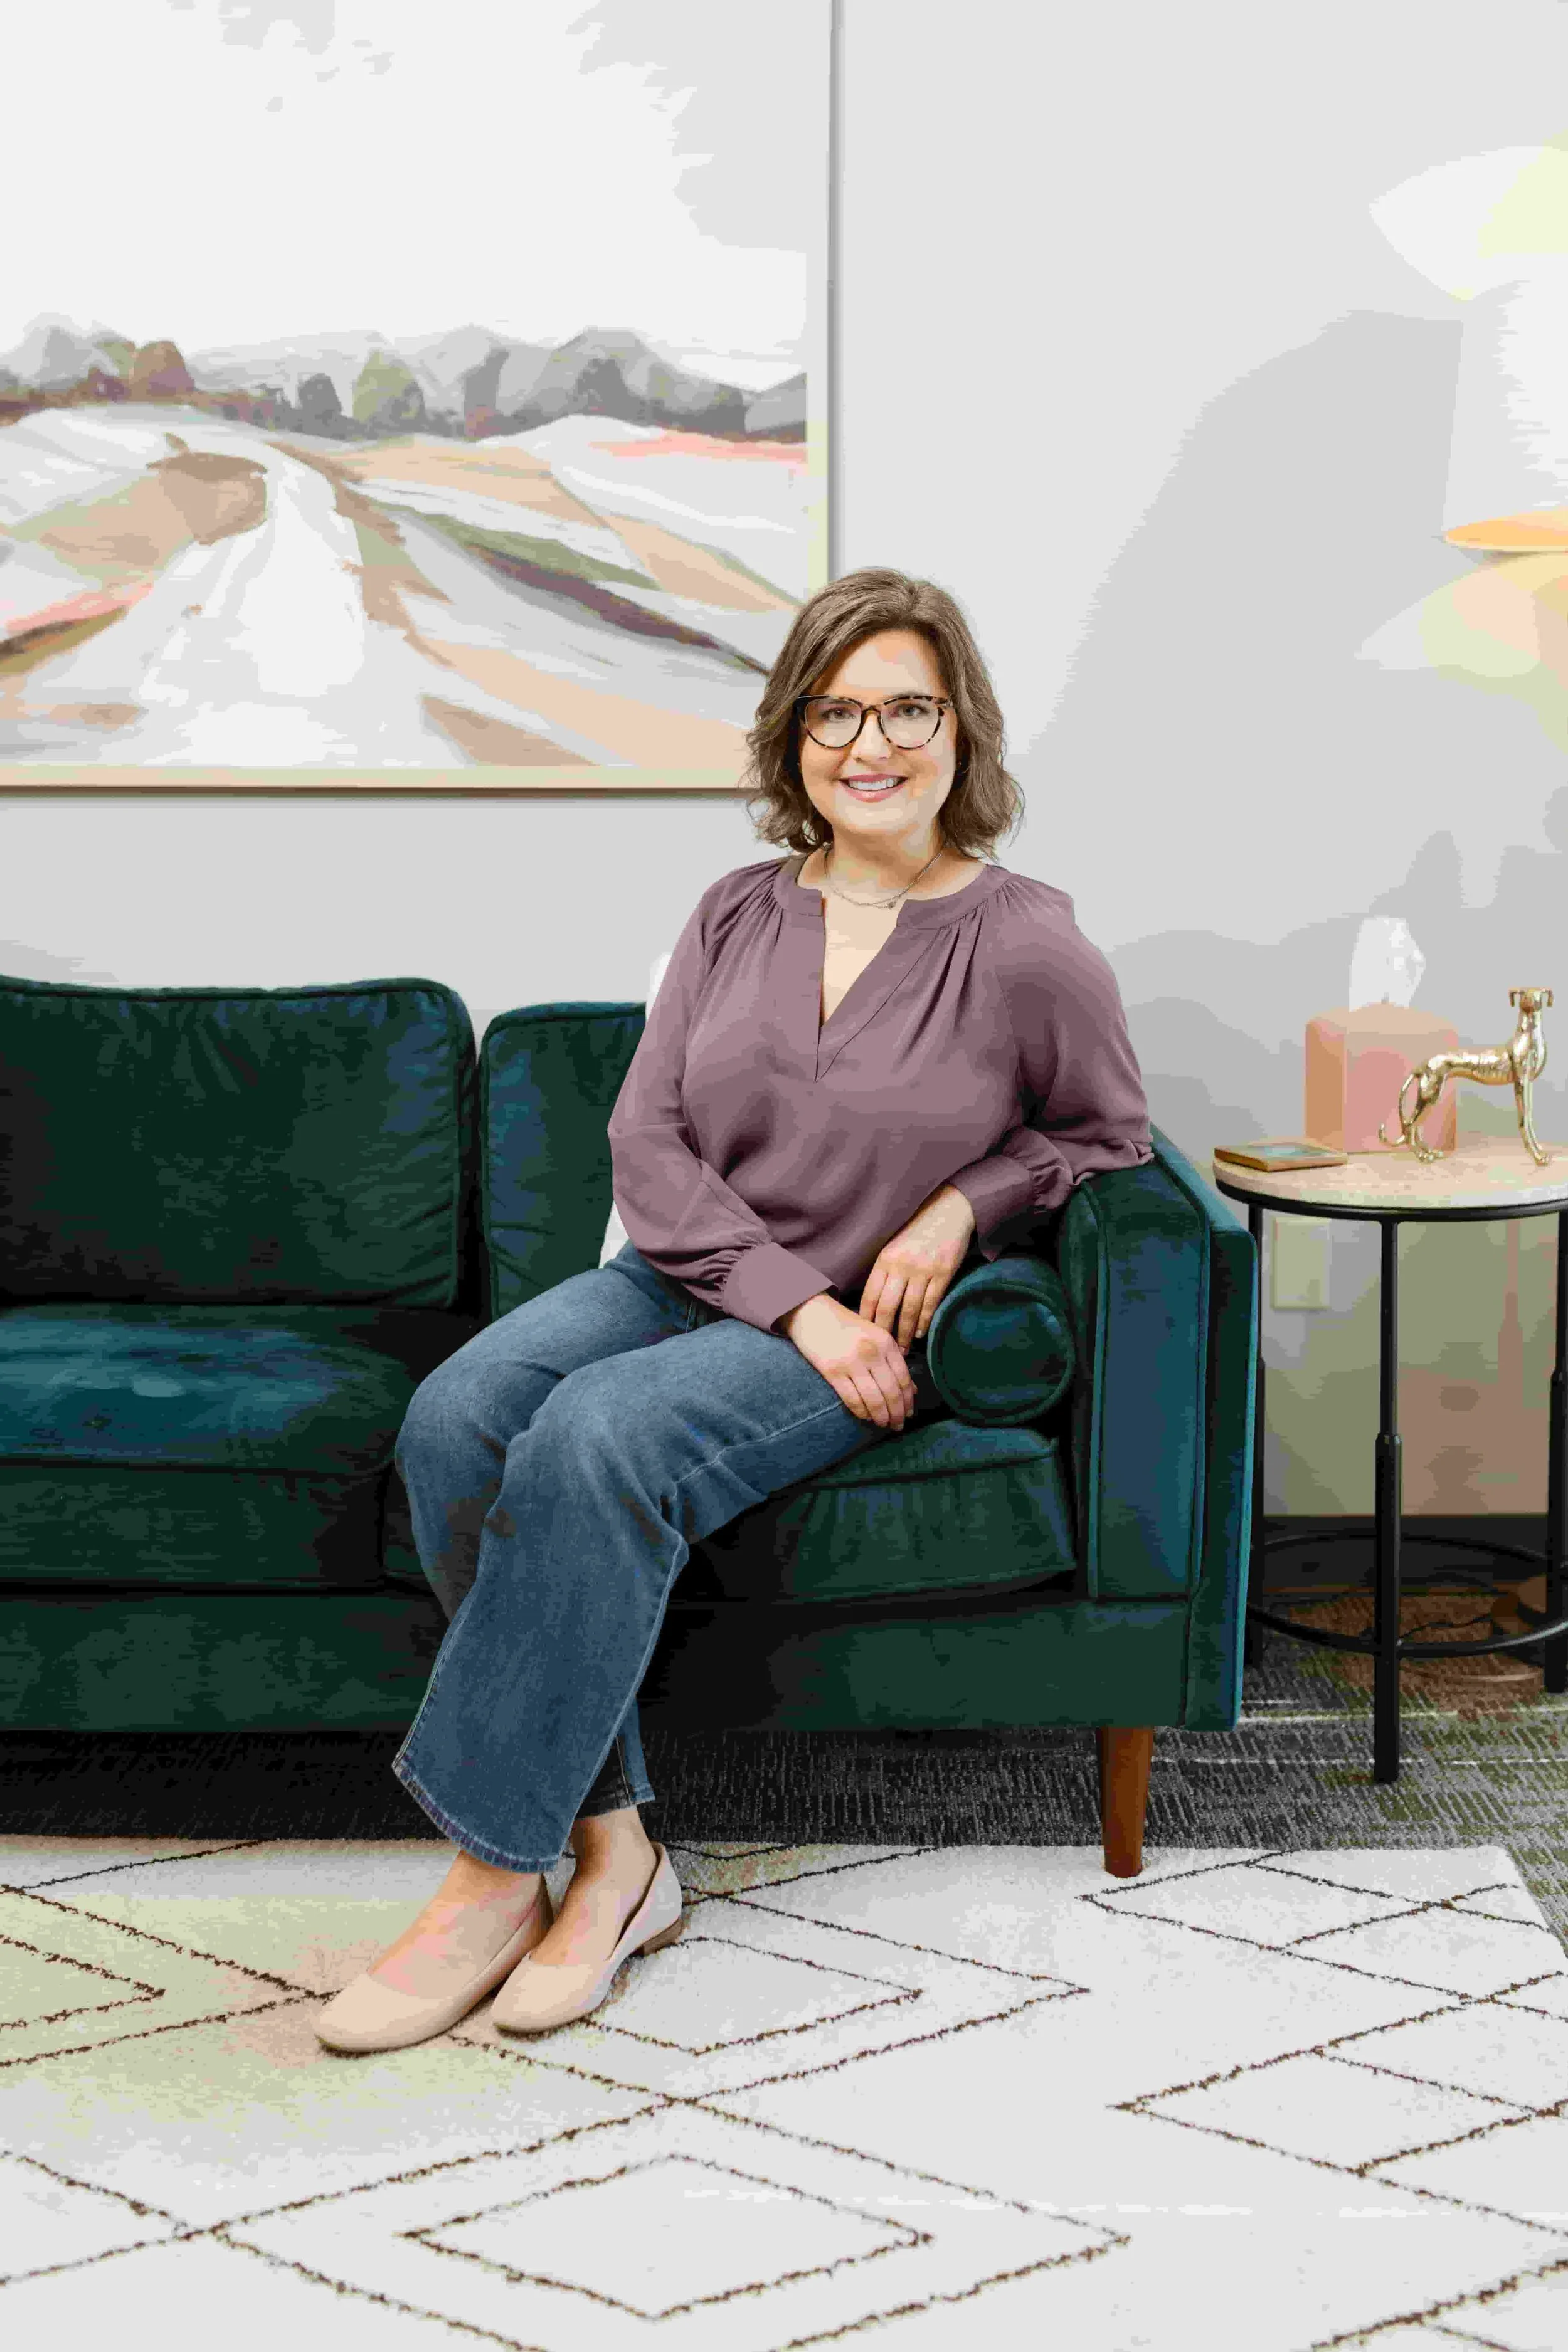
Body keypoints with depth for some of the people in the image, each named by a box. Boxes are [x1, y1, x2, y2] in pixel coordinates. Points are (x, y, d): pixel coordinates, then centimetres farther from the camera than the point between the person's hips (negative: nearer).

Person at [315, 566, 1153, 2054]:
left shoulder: (1029, 948, -4)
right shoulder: (735, 918, 7)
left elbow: (1107, 1136, 11)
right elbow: (648, 1140, 1)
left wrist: (965, 1202, -8)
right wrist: (793, 1301, -12)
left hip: (866, 1336, -4)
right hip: (687, 1280, 5)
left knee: (597, 1440, -33)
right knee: (454, 1419, -25)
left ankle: (495, 1876, -25)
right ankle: (611, 1848, -21)